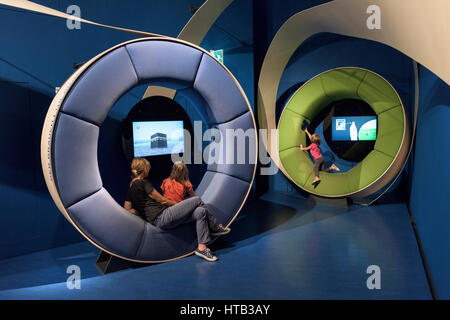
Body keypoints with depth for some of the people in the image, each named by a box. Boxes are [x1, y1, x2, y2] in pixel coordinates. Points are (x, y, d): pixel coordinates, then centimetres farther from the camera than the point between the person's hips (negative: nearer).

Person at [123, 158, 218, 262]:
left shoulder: (131, 187, 17)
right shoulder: (143, 182, -10)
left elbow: (127, 208, 20)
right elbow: (161, 200, -7)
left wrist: (144, 213, 15)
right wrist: (178, 205, 7)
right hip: (163, 217, -10)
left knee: (200, 211, 5)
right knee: (197, 200, -2)